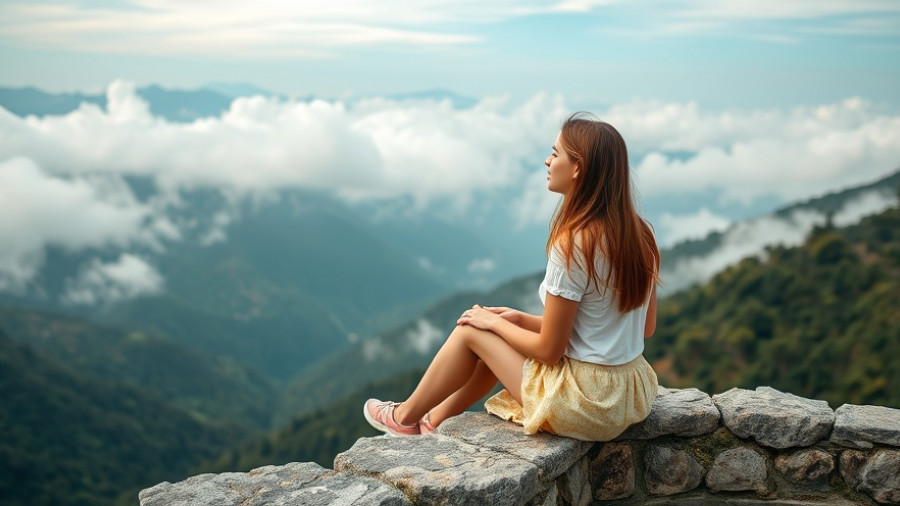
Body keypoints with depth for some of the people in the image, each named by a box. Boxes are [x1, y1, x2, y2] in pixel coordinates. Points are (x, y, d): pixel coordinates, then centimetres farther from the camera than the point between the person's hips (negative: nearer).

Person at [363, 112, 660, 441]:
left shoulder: (572, 245, -23)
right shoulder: (639, 232, 0)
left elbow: (549, 351, -18)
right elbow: (647, 326, 9)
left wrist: (493, 322, 2)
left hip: (584, 406, -7)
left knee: (472, 328, 10)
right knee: (500, 333, 22)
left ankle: (407, 416, 33)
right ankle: (437, 417, 40)